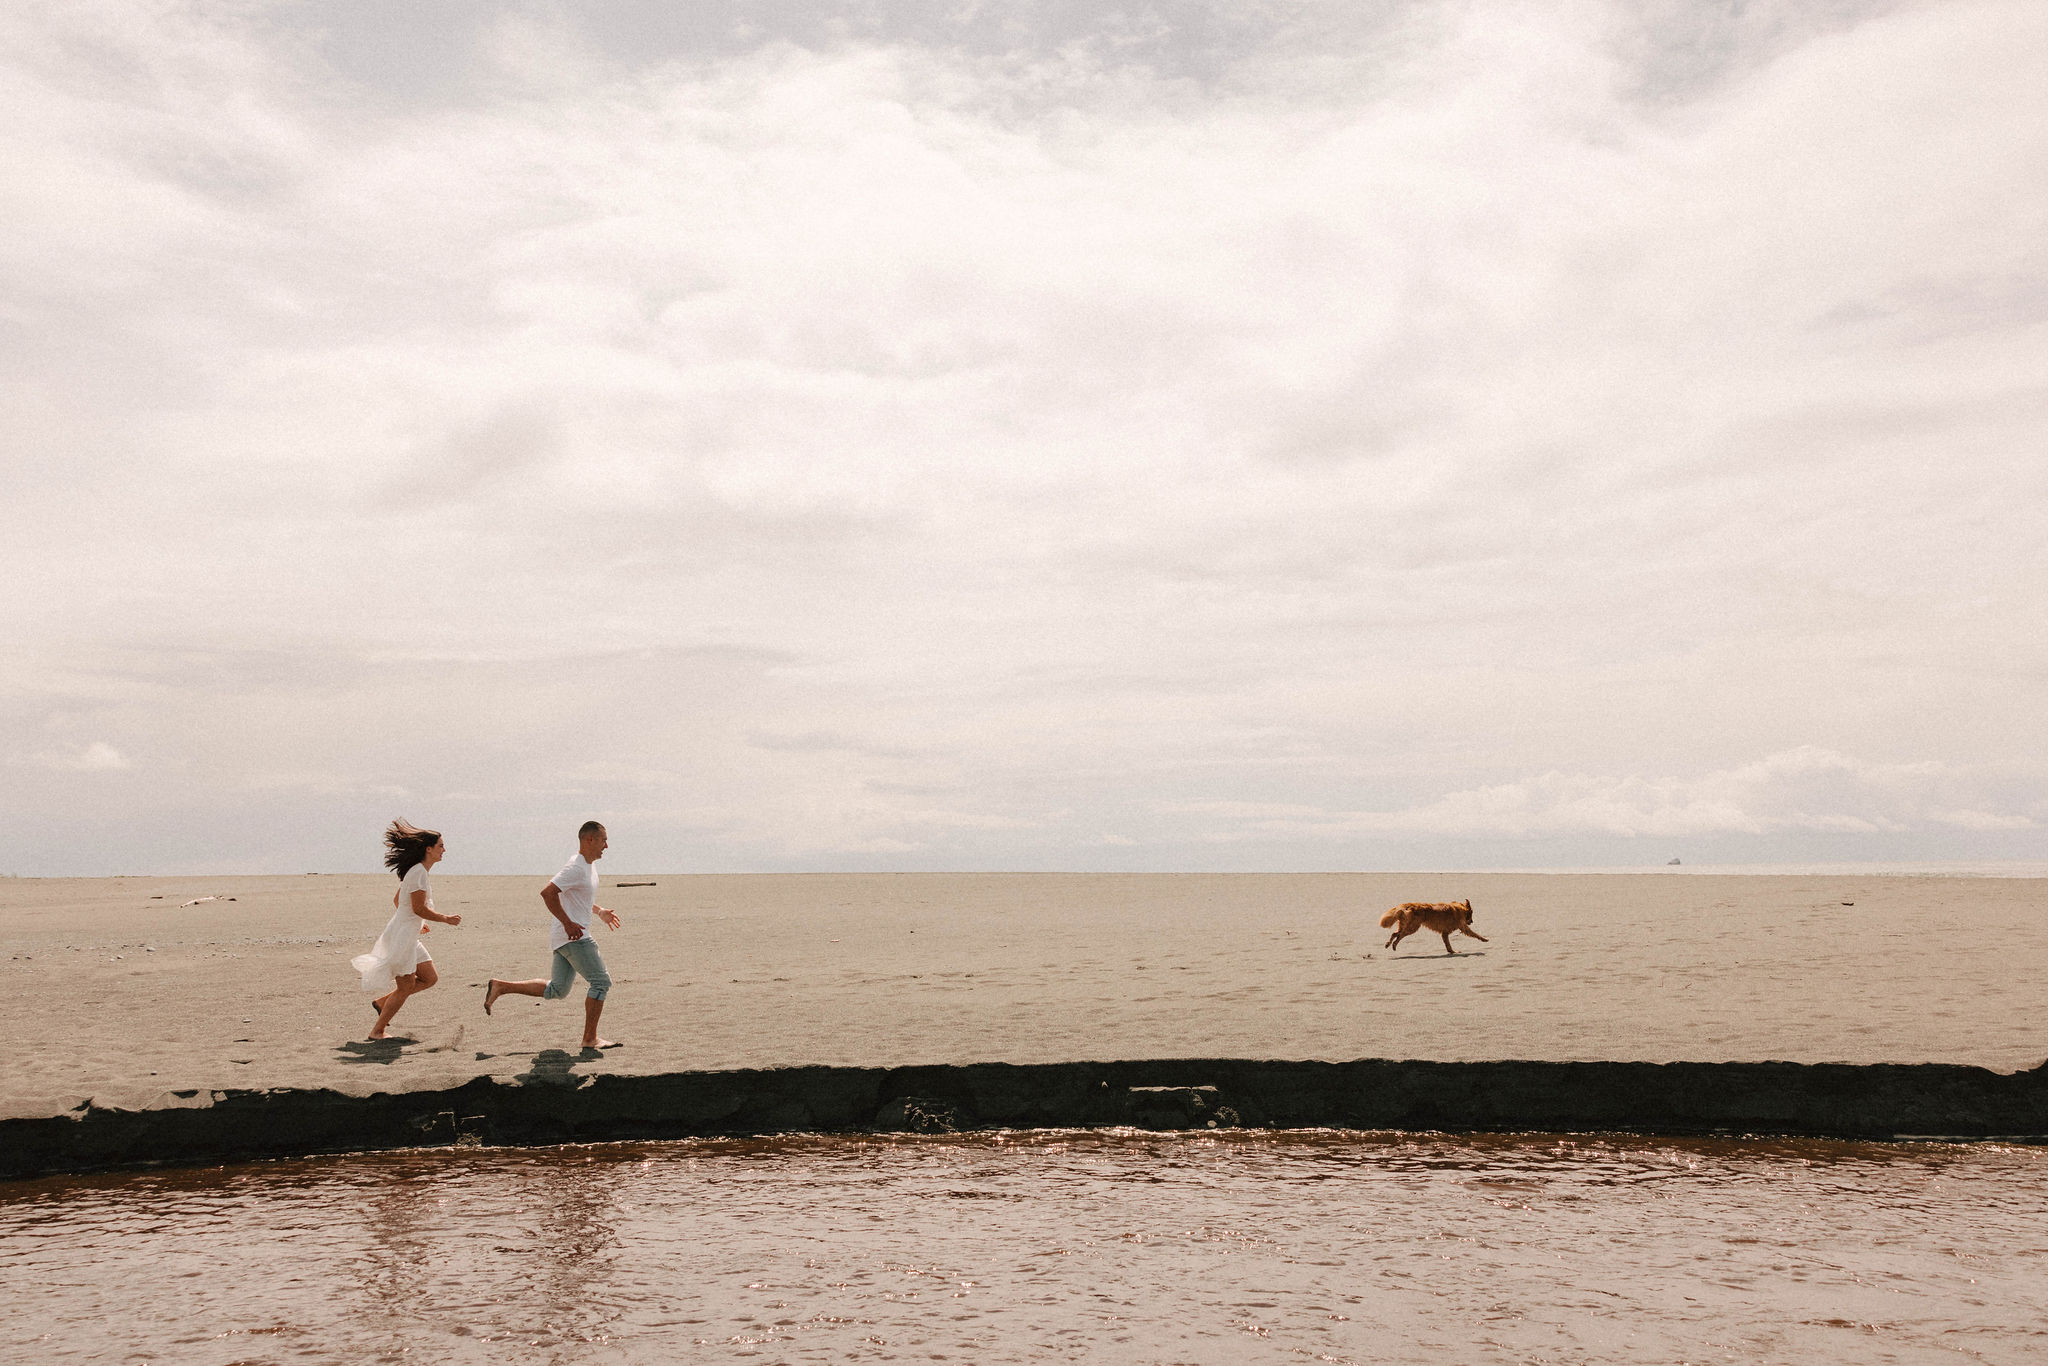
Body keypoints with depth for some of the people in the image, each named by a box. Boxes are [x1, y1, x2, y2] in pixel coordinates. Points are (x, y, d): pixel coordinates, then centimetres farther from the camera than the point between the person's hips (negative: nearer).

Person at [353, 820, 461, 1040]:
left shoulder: (415, 870, 12)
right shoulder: (418, 871, -18)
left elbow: (397, 901, 21)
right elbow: (419, 908, -22)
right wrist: (446, 919, -12)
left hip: (409, 937, 10)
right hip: (402, 937, -10)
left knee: (430, 978, 11)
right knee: (405, 988, -2)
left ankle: (382, 1001, 19)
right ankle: (377, 1031, 10)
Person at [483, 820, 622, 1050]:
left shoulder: (590, 865, 16)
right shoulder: (575, 867, -16)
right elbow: (547, 893, -26)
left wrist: (599, 911, 24)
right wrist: (568, 923, -26)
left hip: (567, 937, 10)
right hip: (573, 936, -10)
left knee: (556, 990, 14)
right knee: (601, 982, -8)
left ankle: (500, 987, 18)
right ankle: (590, 1039, -4)